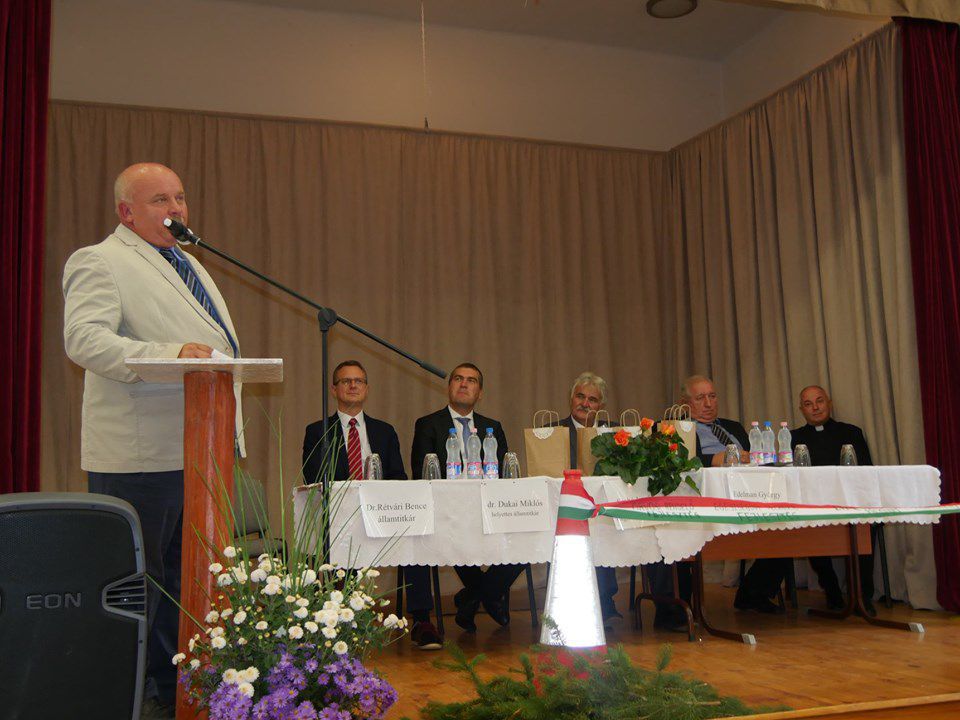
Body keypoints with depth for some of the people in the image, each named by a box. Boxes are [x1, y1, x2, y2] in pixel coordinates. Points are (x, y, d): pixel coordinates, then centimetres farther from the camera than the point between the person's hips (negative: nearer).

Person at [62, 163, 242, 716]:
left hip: (204, 450, 9)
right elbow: (85, 340, -21)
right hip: (142, 456, -9)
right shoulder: (98, 262, -6)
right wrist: (170, 355, -33)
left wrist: (228, 429, 21)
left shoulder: (189, 265, 22)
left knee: (184, 577, 16)